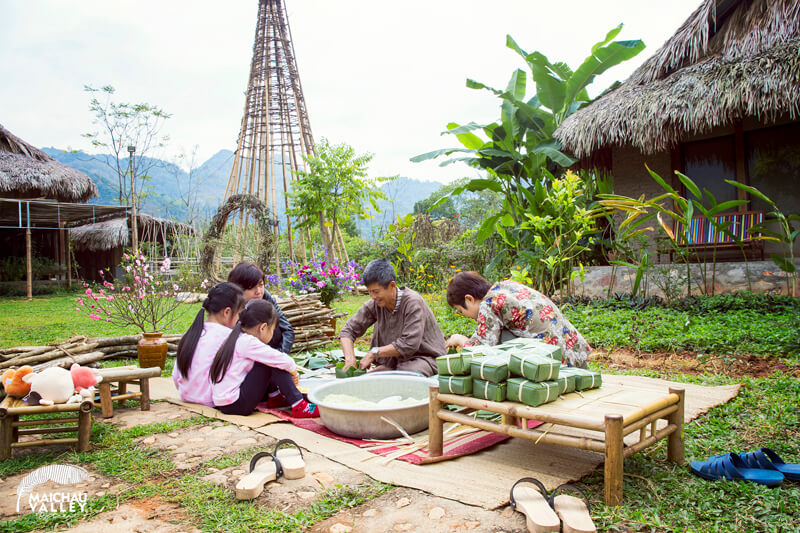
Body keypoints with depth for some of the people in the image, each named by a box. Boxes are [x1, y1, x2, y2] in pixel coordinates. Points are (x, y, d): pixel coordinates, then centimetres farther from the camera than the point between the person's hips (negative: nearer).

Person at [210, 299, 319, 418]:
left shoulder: (237, 338, 12)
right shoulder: (248, 342, -17)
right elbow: (282, 361, -18)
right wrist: (293, 371, 1)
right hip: (235, 406, -10)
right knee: (275, 365, -12)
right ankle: (299, 407, -10)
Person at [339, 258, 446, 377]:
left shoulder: (412, 302, -21)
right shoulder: (375, 304, -4)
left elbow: (409, 344, -26)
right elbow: (348, 330, -1)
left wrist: (374, 352, -21)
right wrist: (350, 358, -19)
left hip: (425, 357, -5)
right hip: (395, 360, 5)